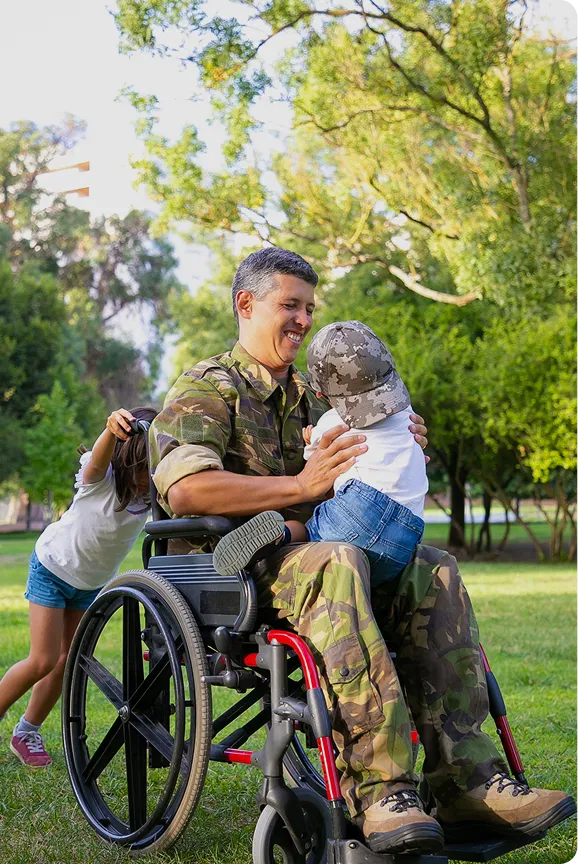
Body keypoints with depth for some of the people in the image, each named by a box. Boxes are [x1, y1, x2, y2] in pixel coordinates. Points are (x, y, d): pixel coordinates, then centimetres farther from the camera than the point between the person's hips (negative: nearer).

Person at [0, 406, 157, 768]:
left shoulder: (155, 492, -16)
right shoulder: (101, 479, -32)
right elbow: (98, 459, -55)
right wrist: (112, 429, -77)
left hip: (92, 582, 5)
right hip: (53, 567, -5)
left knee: (68, 660, 5)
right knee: (43, 660, -10)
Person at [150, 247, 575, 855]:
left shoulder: (308, 399, 24)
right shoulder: (206, 389, 0)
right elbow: (184, 491, -18)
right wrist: (302, 485, -22)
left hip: (304, 554, 7)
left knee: (433, 572, -17)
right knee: (338, 563, -37)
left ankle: (467, 780, -25)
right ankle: (377, 789, -42)